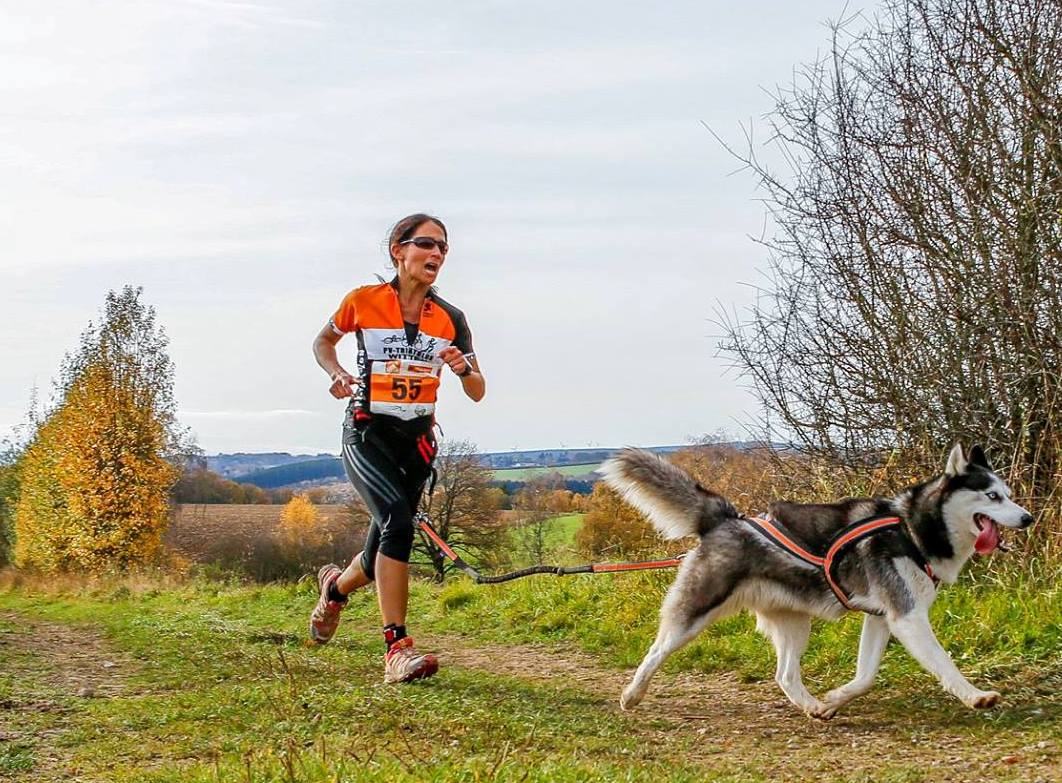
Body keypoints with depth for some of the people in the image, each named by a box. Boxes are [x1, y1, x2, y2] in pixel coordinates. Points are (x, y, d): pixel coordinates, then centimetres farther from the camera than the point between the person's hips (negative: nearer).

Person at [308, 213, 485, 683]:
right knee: (398, 521, -28)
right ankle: (397, 648, -27)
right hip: (367, 433, -4)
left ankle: (335, 586, 46)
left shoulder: (450, 319, 0)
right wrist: (336, 373, -7)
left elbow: (478, 394, 5)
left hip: (416, 438, 4)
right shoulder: (363, 302, -6)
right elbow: (323, 340, 13)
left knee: (385, 549, 10)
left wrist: (463, 369, -17)